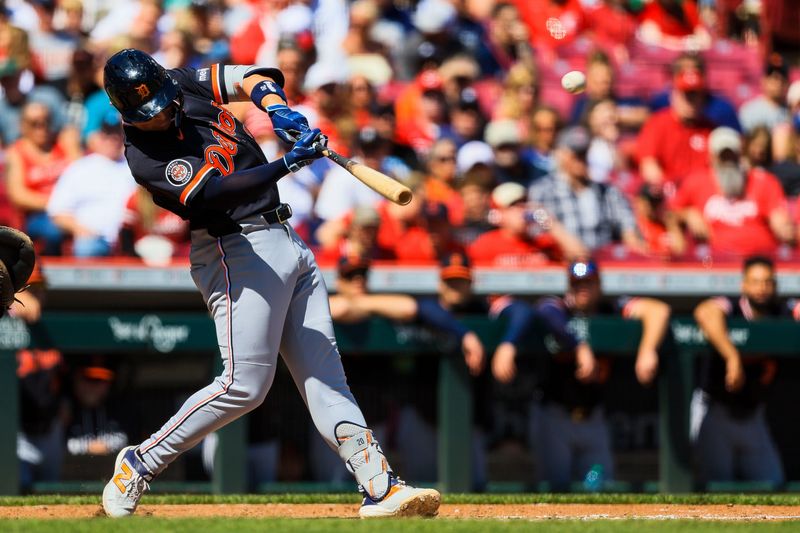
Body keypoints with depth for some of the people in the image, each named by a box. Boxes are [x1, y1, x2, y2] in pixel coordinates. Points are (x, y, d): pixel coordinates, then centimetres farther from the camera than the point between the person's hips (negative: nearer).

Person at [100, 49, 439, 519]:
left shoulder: (184, 84, 5)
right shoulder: (145, 156, -18)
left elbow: (251, 79, 11)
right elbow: (216, 190, -29)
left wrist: (278, 107, -10)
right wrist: (286, 165, -39)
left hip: (285, 239, 8)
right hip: (239, 250, -8)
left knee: (325, 375, 1)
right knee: (244, 386, -12)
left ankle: (380, 487, -5)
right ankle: (139, 465, 3)